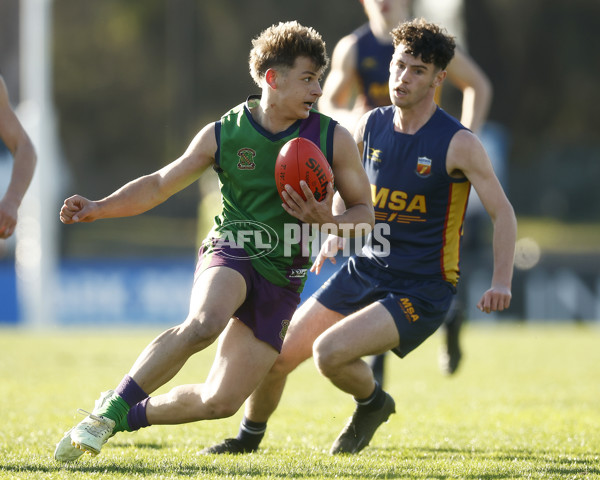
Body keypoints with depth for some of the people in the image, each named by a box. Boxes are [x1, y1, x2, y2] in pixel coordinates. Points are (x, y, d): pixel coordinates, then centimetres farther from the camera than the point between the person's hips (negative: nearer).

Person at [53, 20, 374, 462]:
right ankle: (110, 410, -28)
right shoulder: (222, 134, 0)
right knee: (205, 323, -38)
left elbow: (365, 214, 6)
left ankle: (125, 415, 21)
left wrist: (326, 222, -17)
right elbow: (160, 185, 9)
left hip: (282, 279, 2)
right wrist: (98, 208, -5)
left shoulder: (333, 139, -1)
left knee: (221, 401, -4)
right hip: (229, 253, -2)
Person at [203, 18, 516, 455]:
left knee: (329, 352, -25)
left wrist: (501, 282, -19)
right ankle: (249, 438, 29)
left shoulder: (459, 144, -15)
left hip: (422, 290, -6)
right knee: (277, 355, 2)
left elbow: (502, 211, -9)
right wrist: (336, 235, 7)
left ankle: (373, 403, 7)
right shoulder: (372, 125, 1)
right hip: (364, 269, 6)